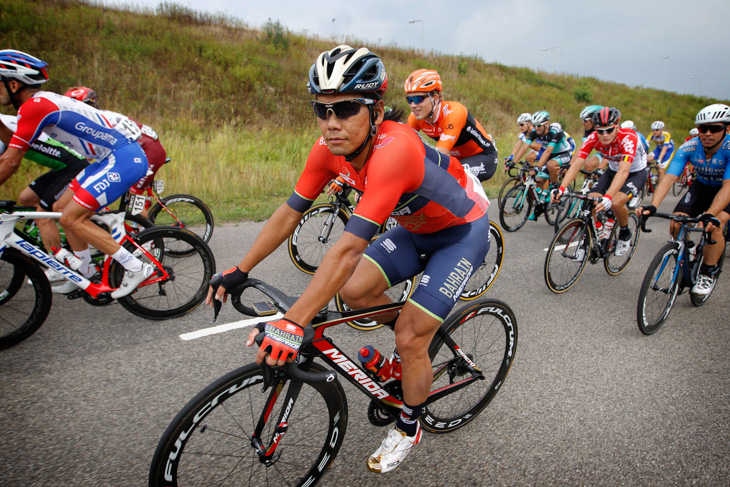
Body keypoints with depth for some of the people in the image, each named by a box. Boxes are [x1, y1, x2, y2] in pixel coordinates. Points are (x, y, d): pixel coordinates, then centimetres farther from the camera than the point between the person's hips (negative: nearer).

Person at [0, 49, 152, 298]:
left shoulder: (35, 106, -15)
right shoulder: (41, 101, 14)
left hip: (124, 158, -10)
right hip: (113, 157, 10)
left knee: (71, 218, -11)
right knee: (63, 206, 15)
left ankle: (136, 268, -7)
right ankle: (86, 276, 26)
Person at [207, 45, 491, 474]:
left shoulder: (394, 150, -39)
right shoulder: (330, 148, -16)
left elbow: (348, 249, -45)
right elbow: (290, 213, -8)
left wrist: (291, 324, -45)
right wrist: (239, 272, -7)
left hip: (462, 232, -7)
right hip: (416, 227, 7)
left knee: (410, 339, -9)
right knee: (354, 291, -7)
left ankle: (409, 427, 20)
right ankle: (422, 329, 21)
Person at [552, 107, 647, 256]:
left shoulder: (628, 137, -34)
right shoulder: (593, 138, -22)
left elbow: (623, 171, -46)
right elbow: (576, 163, -29)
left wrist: (608, 197, -60)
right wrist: (561, 188, -44)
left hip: (636, 172, -4)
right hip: (613, 170, 5)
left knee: (616, 203, -29)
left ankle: (625, 234, 1)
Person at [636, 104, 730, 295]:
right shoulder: (689, 148, -24)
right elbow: (668, 178, -32)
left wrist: (709, 215, -55)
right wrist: (652, 206, -49)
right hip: (701, 187, 3)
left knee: (714, 225, -28)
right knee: (676, 223, -18)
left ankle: (708, 273, -7)